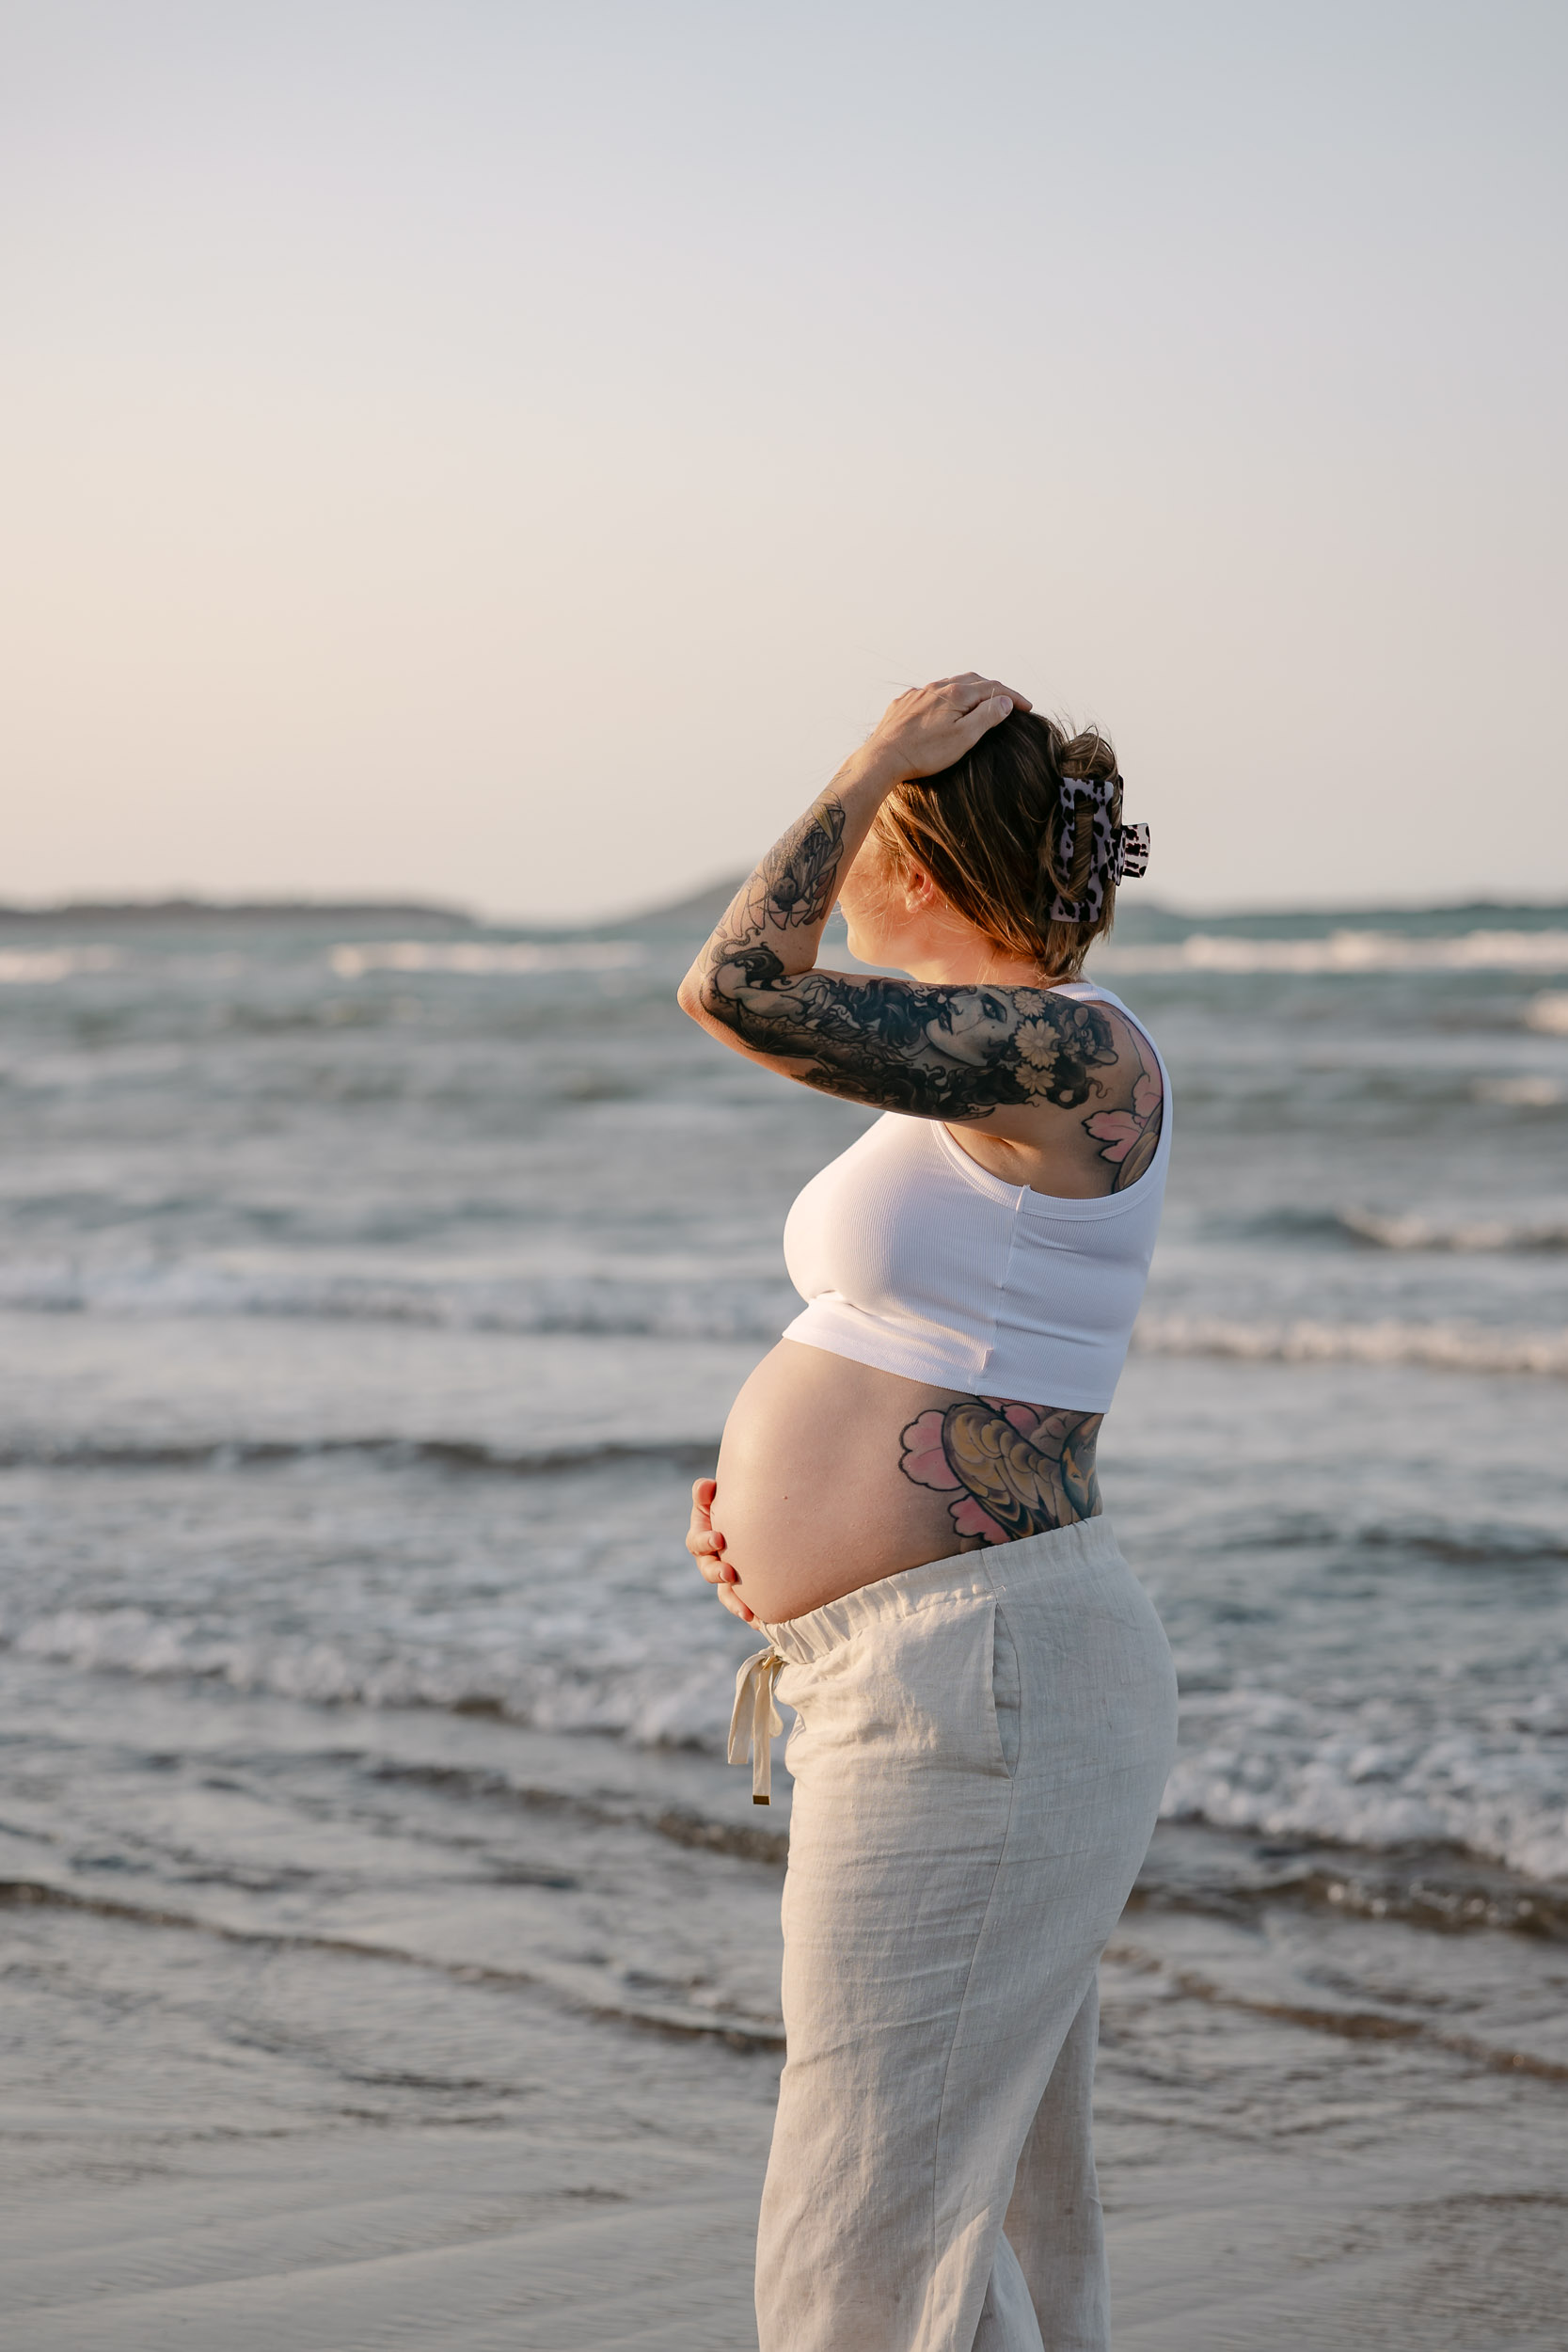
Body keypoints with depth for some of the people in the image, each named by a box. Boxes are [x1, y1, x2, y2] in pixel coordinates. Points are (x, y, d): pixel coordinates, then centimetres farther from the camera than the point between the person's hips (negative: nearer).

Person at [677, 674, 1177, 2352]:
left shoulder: (1077, 1054, -16)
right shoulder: (1000, 1069, 15)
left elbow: (738, 991, -26)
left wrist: (878, 763, -13)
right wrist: (770, 1502, 8)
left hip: (981, 1693, -11)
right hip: (927, 1689, 11)